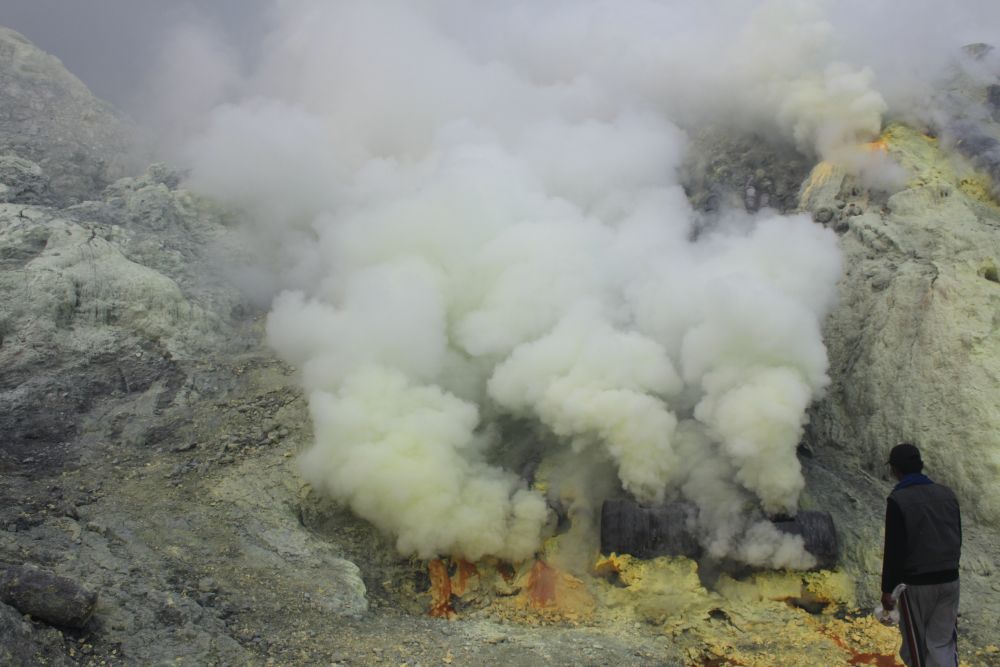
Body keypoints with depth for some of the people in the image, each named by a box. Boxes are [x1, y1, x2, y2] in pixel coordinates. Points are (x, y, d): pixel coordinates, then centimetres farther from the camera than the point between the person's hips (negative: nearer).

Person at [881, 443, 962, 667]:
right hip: (950, 580, 5)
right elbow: (957, 539, 13)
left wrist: (887, 588, -7)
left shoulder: (898, 500, -13)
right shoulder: (947, 494, 6)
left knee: (916, 644, 10)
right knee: (943, 643, 9)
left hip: (917, 583, -5)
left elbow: (894, 549, -15)